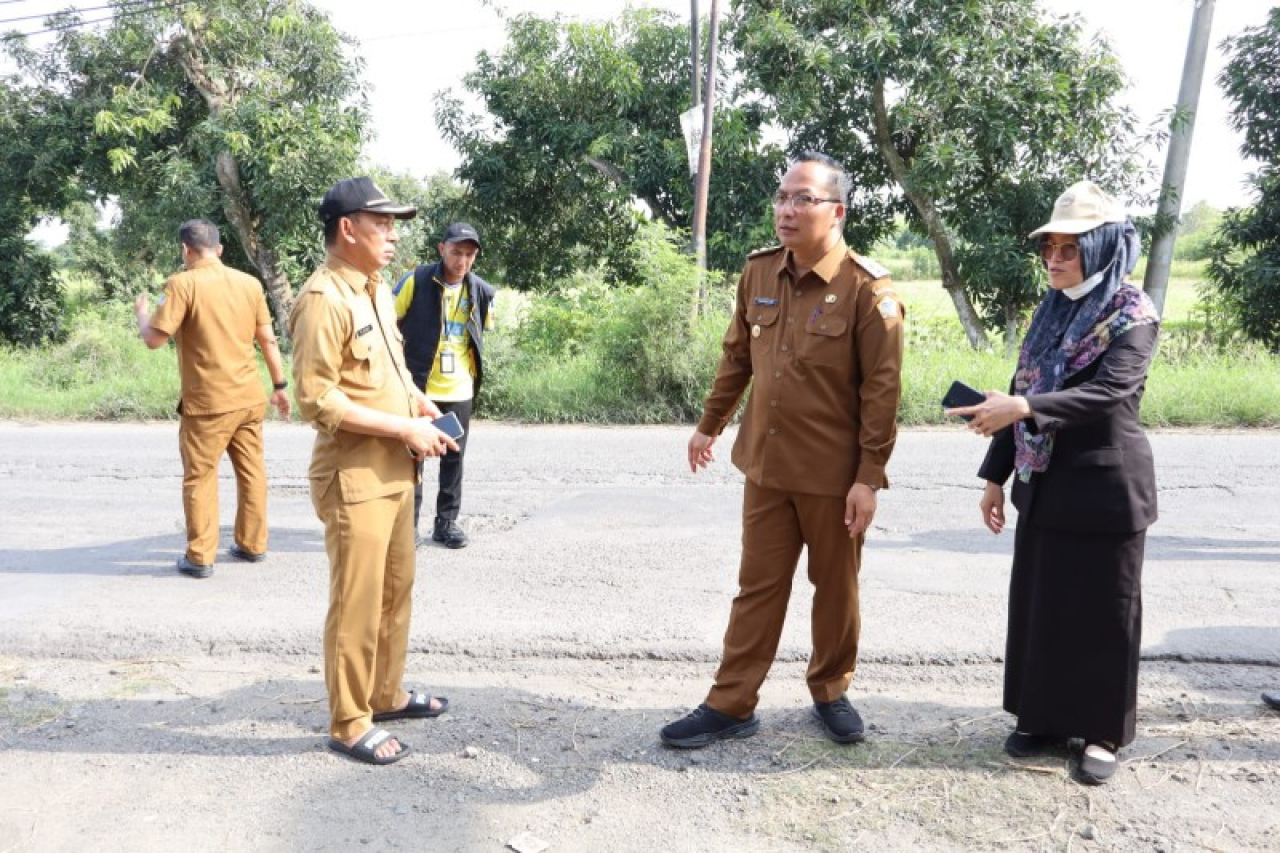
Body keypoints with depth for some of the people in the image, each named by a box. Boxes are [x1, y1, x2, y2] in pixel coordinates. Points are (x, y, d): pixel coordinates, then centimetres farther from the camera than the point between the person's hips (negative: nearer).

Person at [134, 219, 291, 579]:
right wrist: (280, 386, 15)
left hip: (207, 403, -5)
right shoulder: (249, 283, 5)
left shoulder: (183, 283, -11)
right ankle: (253, 545, 22)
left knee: (200, 478, 6)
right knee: (252, 471, 14)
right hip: (250, 397, 5)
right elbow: (268, 339, 8)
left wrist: (141, 311, 8)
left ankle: (200, 557, 10)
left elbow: (154, 338, -12)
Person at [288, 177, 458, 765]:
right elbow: (317, 399, -22)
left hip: (394, 472, 9)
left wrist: (419, 404, 5)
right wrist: (403, 428, -20)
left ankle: (386, 694, 36)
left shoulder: (375, 291, 14)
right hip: (354, 478, -9)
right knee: (357, 602, 1)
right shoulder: (324, 298, -17)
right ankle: (349, 724, 16)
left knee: (397, 589, 19)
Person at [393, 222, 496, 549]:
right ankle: (408, 523, 11)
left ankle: (447, 521, 21)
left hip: (459, 390, 3)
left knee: (454, 457, 10)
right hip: (417, 386, -3)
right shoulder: (415, 280, -9)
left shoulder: (482, 291, 1)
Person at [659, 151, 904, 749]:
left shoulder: (868, 289, -13)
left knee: (835, 587, 13)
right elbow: (736, 357, 14)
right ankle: (731, 704, 20)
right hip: (766, 465, 4)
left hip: (834, 475, -4)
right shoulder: (758, 273, 3)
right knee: (758, 586, 11)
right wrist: (710, 425, 18)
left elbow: (881, 391, -13)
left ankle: (830, 691, 33)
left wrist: (869, 477, -15)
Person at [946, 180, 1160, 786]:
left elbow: (1108, 392, -26)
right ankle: (1047, 716, 28)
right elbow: (1021, 392, 11)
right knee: (1039, 603, 12)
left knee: (1102, 612, 5)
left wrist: (1022, 410, -39)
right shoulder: (1051, 311, 9)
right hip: (1044, 487, 6)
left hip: (1105, 489, -6)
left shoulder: (1132, 315, -10)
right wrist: (995, 475, 10)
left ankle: (1103, 732, 21)